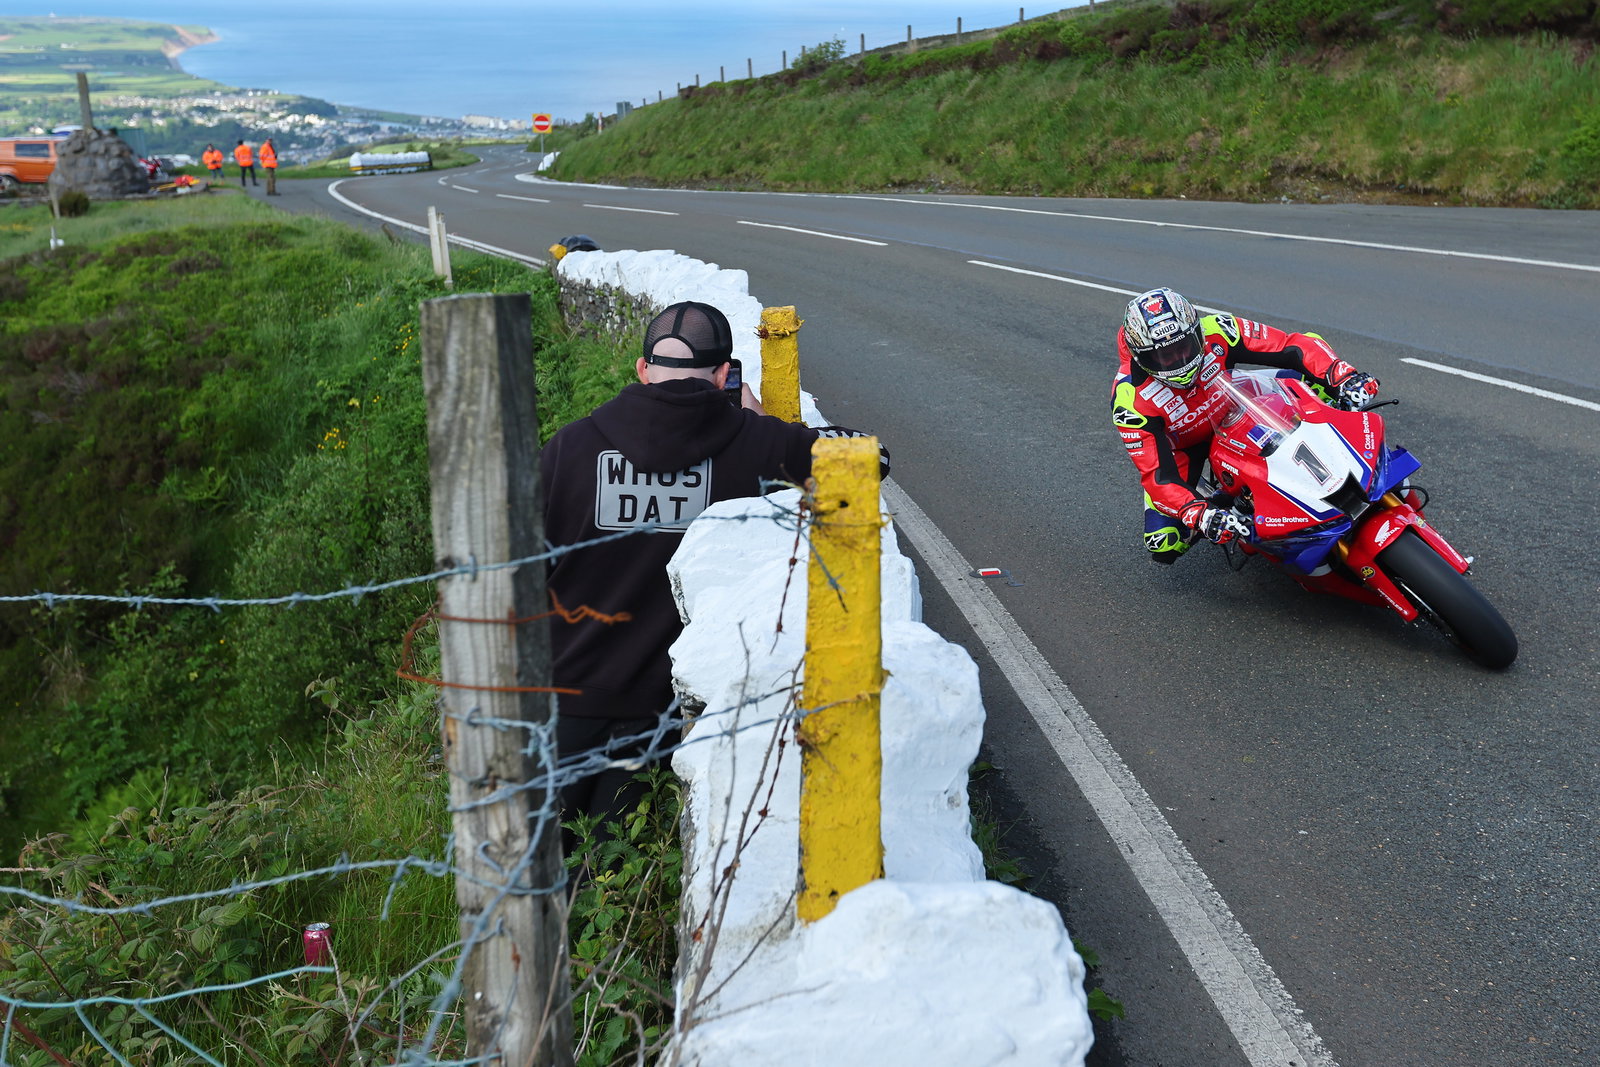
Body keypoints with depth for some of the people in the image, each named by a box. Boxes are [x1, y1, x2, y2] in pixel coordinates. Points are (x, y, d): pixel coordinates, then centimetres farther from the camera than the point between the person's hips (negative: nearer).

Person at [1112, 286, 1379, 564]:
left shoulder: (1215, 331, -30)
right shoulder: (1130, 400, -36)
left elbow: (1292, 345, -26)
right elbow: (1156, 473, -35)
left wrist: (1345, 378, -42)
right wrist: (1201, 515, -51)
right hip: (1182, 445, -2)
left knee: (1314, 355, -15)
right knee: (1164, 545, -19)